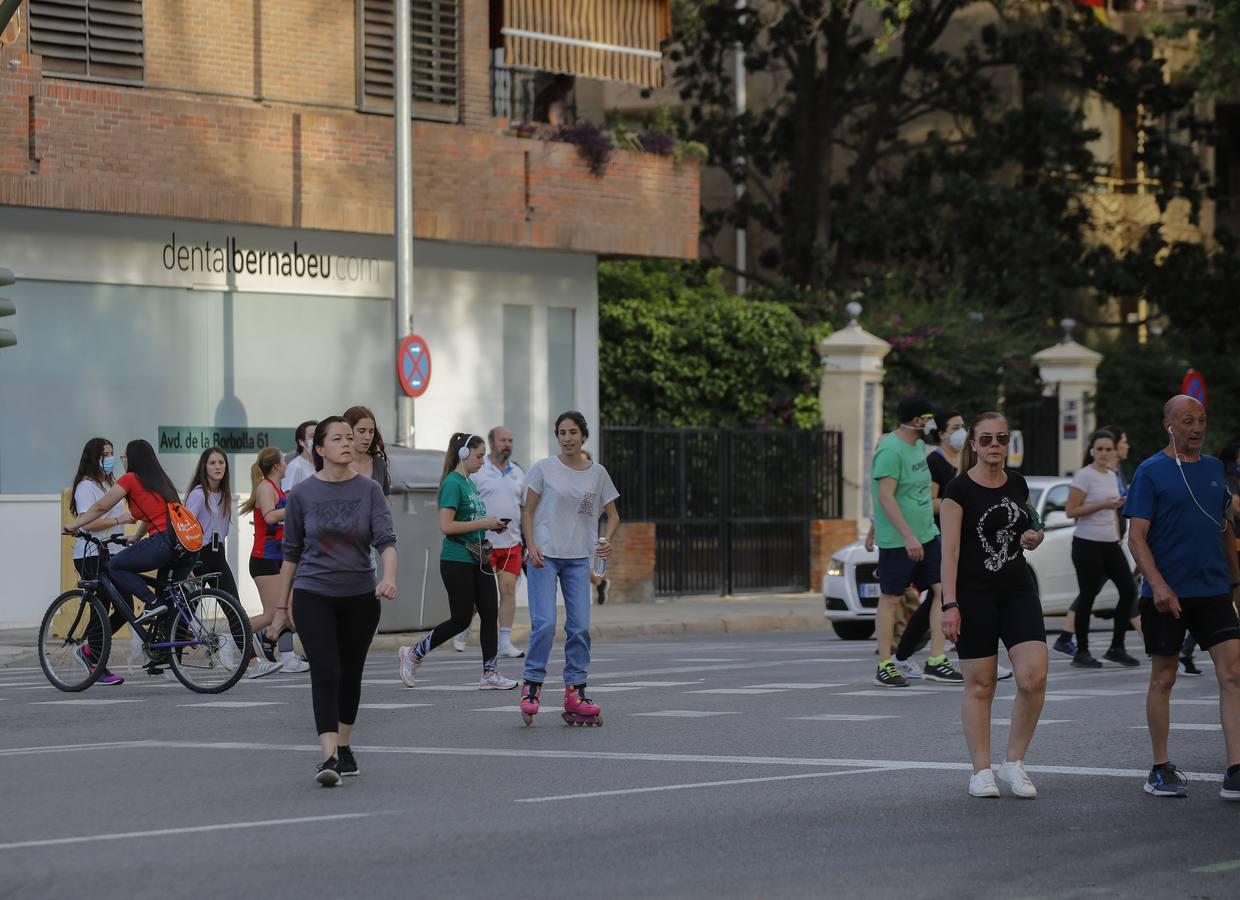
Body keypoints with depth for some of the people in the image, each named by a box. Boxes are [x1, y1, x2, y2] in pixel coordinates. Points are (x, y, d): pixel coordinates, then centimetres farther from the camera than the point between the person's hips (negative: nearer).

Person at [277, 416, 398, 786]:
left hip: (359, 596, 2)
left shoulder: (369, 491, 0)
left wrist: (389, 577, -30)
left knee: (350, 674, 12)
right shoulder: (302, 495, -1)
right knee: (325, 673, -14)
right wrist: (282, 603, 8)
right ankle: (329, 757, -20)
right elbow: (291, 551, 7)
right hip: (313, 595, -2)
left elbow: (385, 539, -11)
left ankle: (344, 747, 29)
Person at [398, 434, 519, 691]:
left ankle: (490, 674, 6)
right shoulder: (452, 483, -14)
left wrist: (491, 525, 8)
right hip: (457, 560, -9)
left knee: (490, 613, 3)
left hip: (477, 558, 9)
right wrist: (483, 523, -18)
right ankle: (412, 655, 11)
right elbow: (446, 526, -22)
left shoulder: (469, 483, 14)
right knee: (461, 619, -4)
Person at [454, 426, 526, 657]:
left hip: (511, 543, 4)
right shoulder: (477, 471, -3)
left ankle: (505, 642, 3)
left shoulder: (517, 472, 13)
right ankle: (461, 630, 20)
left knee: (509, 590, -1)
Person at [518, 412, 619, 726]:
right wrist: (531, 546, -11)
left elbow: (613, 515, 13)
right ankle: (532, 687, 0)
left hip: (578, 558, 3)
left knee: (580, 626, -1)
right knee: (544, 623, -13)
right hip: (544, 556, -3)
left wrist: (607, 540, -7)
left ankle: (575, 694, 6)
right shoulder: (543, 469, 0)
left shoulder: (597, 473, 8)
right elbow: (528, 512, 3)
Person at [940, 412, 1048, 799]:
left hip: (1018, 590, 4)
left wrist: (1033, 538, 2)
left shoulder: (1017, 484, 10)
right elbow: (950, 550, -11)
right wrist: (950, 604, -17)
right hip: (974, 594, -4)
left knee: (1034, 677, -10)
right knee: (980, 684, 0)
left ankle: (1014, 762, 4)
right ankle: (981, 771, 10)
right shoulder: (959, 489, -6)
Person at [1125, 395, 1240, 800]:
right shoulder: (1151, 472, -4)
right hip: (1167, 595, -4)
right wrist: (1158, 584, -22)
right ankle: (1161, 770, 17)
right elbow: (1136, 537, -10)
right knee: (1163, 678, 5)